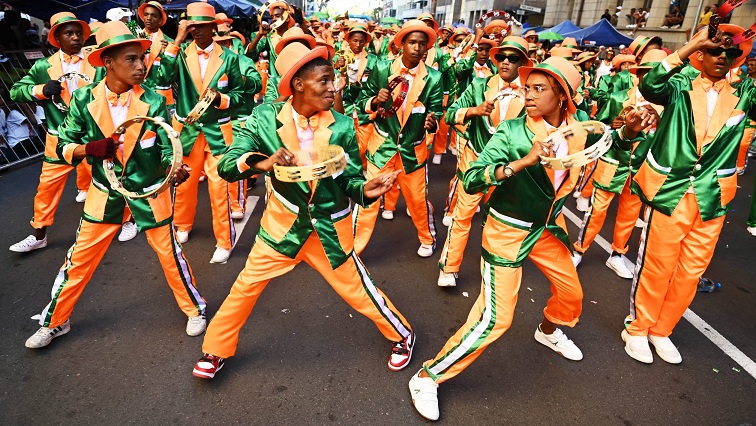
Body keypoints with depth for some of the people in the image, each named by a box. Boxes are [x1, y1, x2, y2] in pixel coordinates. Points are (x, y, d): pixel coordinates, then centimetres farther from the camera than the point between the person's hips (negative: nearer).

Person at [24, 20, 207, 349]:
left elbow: (167, 148, -11)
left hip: (149, 192, -1)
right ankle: (55, 322, 34)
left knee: (169, 253, 7)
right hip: (105, 193, 2)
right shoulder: (85, 99, -8)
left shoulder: (153, 102, -12)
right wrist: (90, 148, -24)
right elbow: (64, 147, -2)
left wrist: (176, 169, -34)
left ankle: (195, 309, 28)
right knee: (80, 258, 11)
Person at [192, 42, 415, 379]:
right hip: (282, 224, 1)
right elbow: (226, 165, -18)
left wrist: (366, 189, -30)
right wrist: (261, 162, -39)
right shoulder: (265, 118, -13)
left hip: (329, 229, 0)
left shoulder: (342, 127, -13)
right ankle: (216, 351, 38)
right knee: (245, 287, 10)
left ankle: (402, 336, 39)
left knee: (359, 292, 10)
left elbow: (350, 180, -7)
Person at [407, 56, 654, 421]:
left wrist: (629, 130, -4)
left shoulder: (579, 123, -5)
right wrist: (522, 162, -41)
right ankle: (428, 377, 5)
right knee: (495, 318, -9)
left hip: (549, 225, 7)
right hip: (507, 229, -6)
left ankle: (548, 331, 58)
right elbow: (471, 180, -30)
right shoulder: (512, 131, -22)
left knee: (571, 292, 22)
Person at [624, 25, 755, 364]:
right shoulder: (680, 86, -1)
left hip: (712, 199, 4)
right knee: (656, 267, 6)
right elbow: (649, 87, -21)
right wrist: (689, 46, -19)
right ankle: (637, 328, 24)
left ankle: (661, 330, 31)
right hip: (670, 191, -4)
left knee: (690, 273, 12)